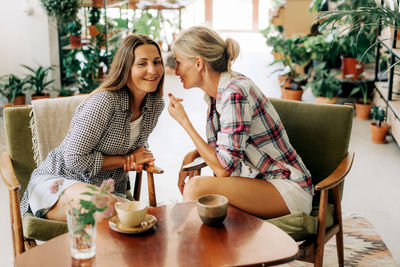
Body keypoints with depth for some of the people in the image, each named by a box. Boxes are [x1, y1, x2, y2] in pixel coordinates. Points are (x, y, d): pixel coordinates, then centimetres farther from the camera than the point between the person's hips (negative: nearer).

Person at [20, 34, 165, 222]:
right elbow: (75, 159, -23)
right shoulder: (104, 101, -24)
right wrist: (126, 160, -15)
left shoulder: (156, 104, 0)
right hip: (58, 181, -4)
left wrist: (136, 161, -6)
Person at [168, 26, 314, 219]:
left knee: (197, 187, -23)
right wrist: (193, 154, -1)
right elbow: (218, 145, 20)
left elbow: (223, 168, -23)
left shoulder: (235, 93, -22)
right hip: (259, 179, 8)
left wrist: (184, 121, -17)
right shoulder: (217, 91, 5)